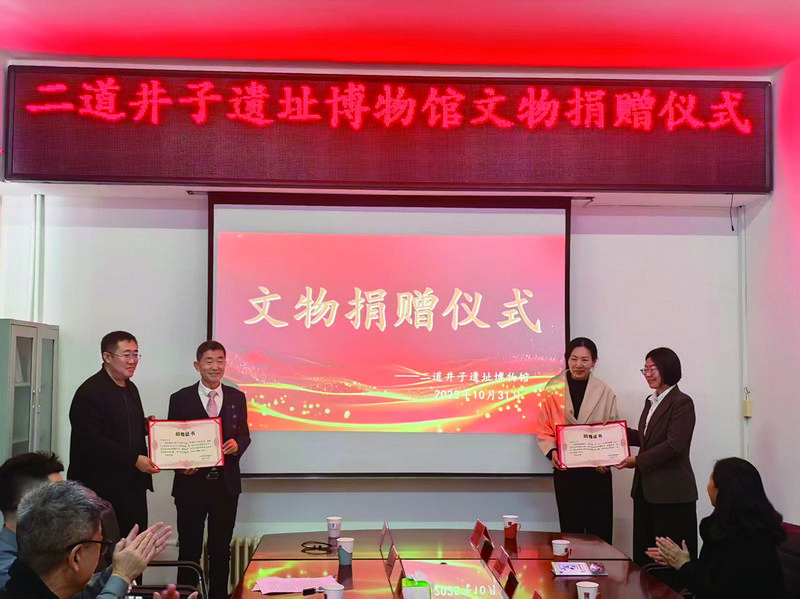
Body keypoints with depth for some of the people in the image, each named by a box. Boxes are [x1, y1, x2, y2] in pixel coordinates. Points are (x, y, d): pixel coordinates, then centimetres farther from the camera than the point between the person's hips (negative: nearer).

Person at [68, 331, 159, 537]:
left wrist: (147, 425, 3)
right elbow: (91, 441, -19)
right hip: (102, 489, -8)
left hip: (134, 486, 8)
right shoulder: (90, 392, -13)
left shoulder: (130, 388, 15)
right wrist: (134, 459, -21)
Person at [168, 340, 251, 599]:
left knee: (221, 549, 11)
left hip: (226, 483, 3)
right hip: (191, 483, -2)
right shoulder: (180, 399, -2)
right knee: (189, 549, 5)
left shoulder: (237, 398, 6)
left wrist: (237, 445, -11)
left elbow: (244, 435, 11)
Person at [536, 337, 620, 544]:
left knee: (600, 531, 1)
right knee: (571, 529, 4)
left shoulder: (605, 392, 5)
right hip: (565, 470, 0)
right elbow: (543, 430, 5)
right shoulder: (553, 390, 1)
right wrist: (552, 451, -13)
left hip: (597, 471, 1)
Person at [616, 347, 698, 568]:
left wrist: (638, 461, -17)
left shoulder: (681, 402, -12)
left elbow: (673, 445, -19)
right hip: (646, 489, 9)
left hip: (671, 492, -9)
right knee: (643, 554, 11)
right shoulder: (651, 401, 15)